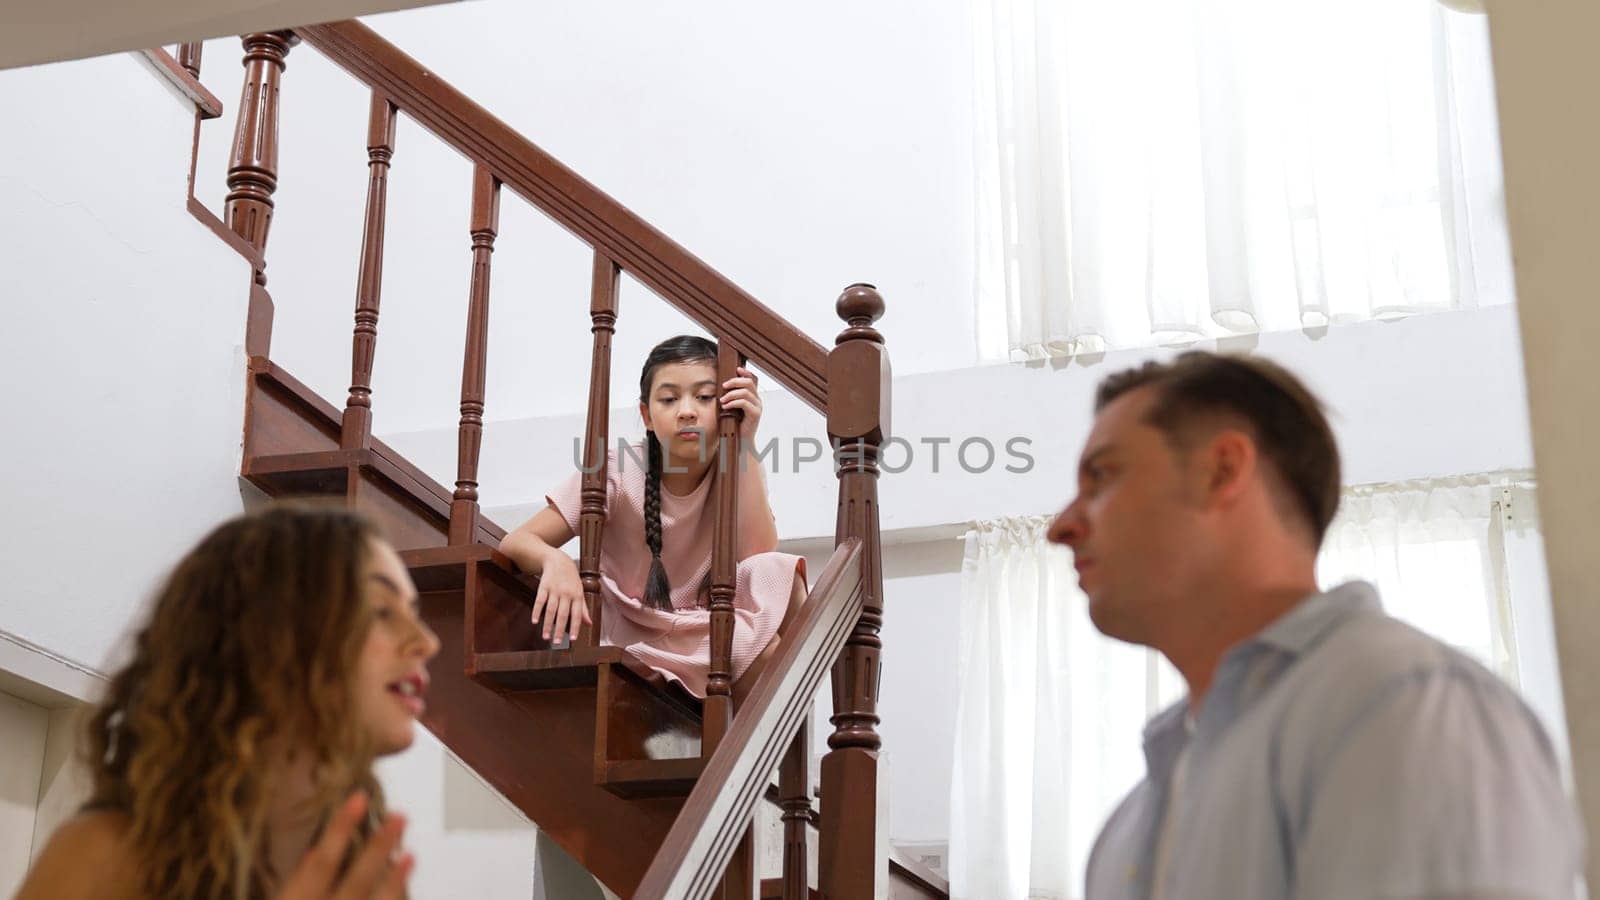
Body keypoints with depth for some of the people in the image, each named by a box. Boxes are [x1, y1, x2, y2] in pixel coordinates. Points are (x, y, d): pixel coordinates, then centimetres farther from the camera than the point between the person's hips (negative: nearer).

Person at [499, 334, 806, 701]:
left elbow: (762, 564, -22)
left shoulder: (741, 473, -6)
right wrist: (555, 561, -41)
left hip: (709, 642, 0)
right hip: (628, 643, 0)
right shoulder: (618, 473, -11)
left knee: (782, 579, -28)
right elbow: (516, 543, -15)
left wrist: (746, 445, -24)